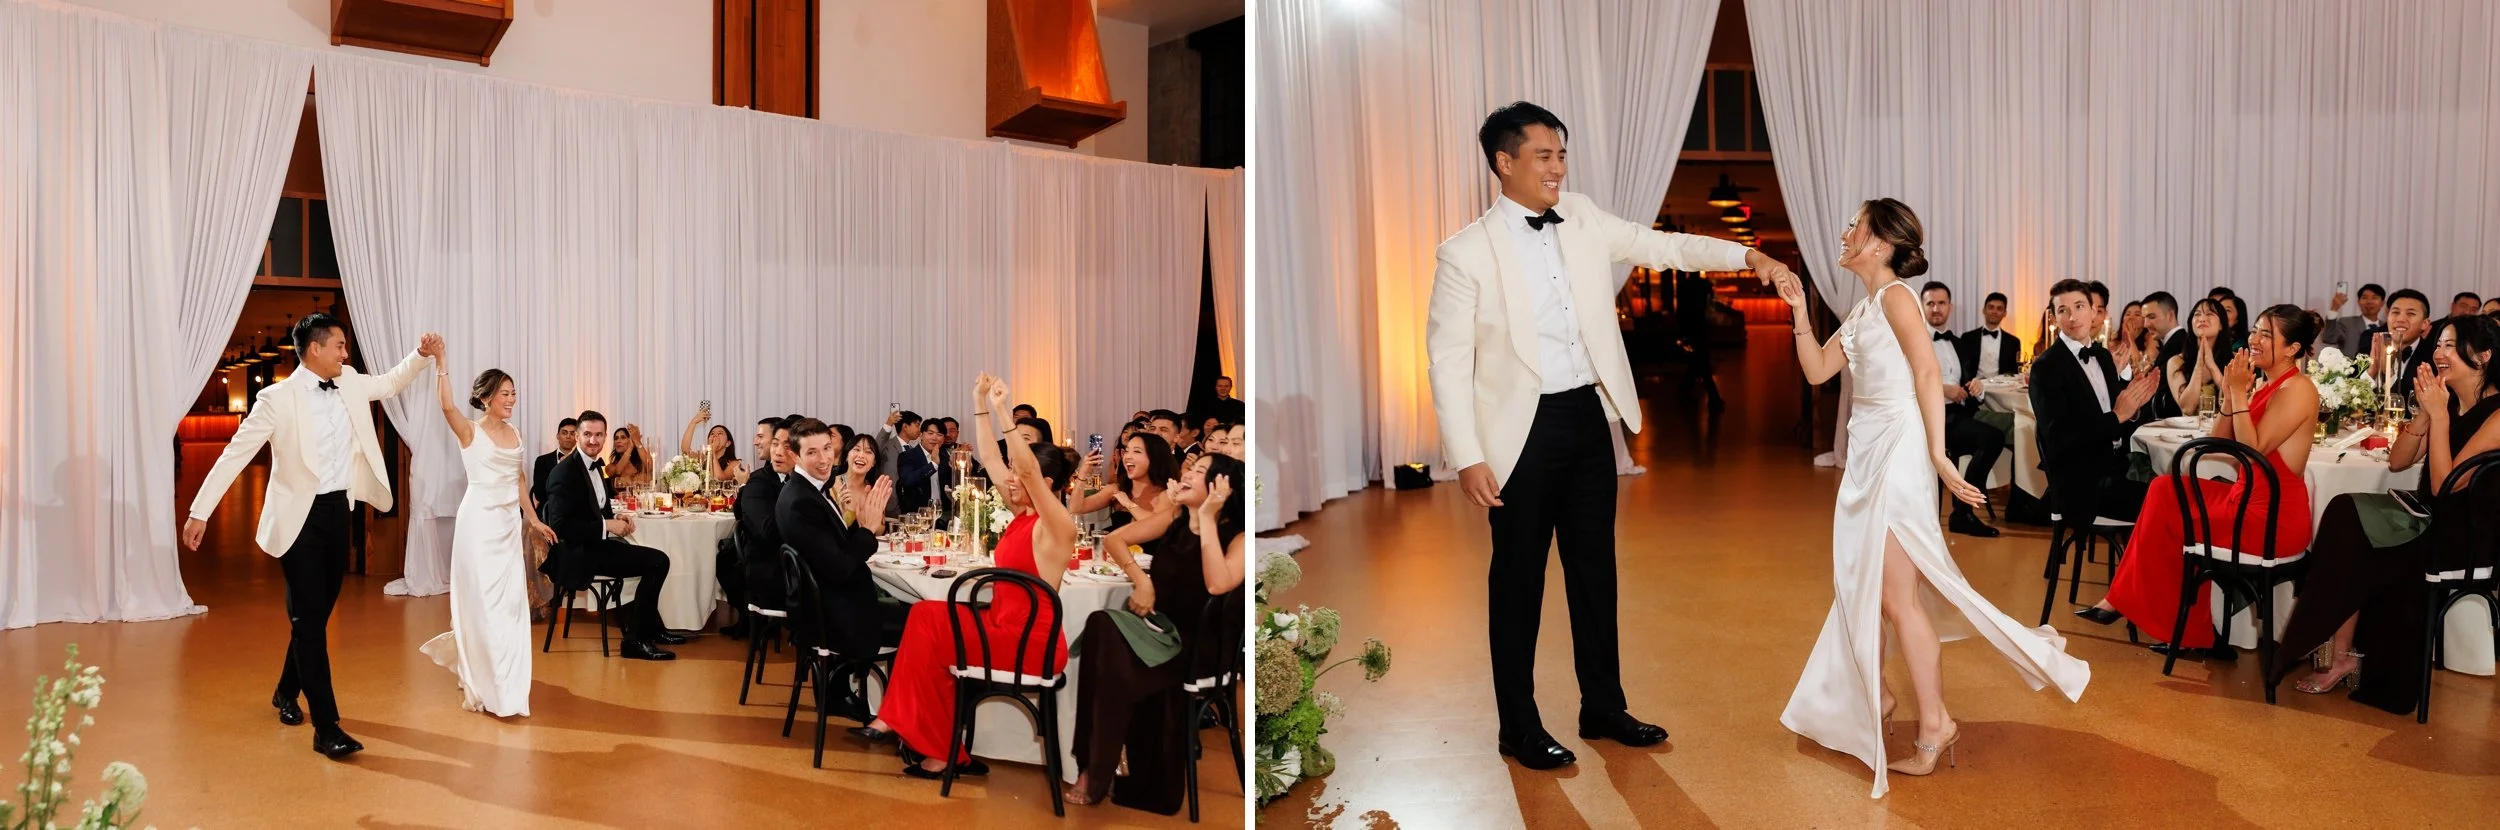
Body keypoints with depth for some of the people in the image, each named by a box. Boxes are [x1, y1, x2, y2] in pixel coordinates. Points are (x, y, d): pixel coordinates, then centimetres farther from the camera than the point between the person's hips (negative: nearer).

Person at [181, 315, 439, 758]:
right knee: (308, 617, -5)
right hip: (300, 515, -6)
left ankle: (287, 691, 39)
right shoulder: (277, 398, -12)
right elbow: (235, 453, -10)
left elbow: (392, 382, 22)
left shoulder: (350, 383, 5)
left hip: (339, 511, 6)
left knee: (319, 612, 16)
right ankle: (326, 726, -6)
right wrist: (200, 512, -11)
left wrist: (422, 353, 3)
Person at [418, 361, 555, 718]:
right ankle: (485, 687, 9)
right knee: (482, 602, 0)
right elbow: (447, 405, -27)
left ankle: (504, 683, 24)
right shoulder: (470, 431, -8)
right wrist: (441, 363, -35)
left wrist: (533, 519, 19)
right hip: (480, 521, -6)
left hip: (509, 522, 6)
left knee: (510, 602, 9)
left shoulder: (514, 433, 10)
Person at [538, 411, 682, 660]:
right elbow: (560, 525, -23)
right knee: (658, 561, -17)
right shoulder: (565, 473, -16)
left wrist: (617, 518, 1)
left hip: (596, 545, 9)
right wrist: (606, 526, -22)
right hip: (580, 553, -9)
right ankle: (635, 640, -9)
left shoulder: (597, 467, 12)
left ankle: (651, 630, 21)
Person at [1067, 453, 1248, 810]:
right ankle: (1093, 765, -24)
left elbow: (1217, 584, -26)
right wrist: (1142, 581, -6)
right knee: (1102, 627, -29)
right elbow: (1113, 540, 9)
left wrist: (1206, 519, -20)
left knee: (1112, 648, -30)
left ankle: (1097, 775, -15)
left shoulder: (1237, 538, -6)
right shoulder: (1174, 522, 9)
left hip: (1194, 647, -5)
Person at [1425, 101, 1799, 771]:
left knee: (1595, 567, 15)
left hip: (1589, 416, 5)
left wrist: (1746, 256, -4)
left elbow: (1661, 246, 10)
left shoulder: (1583, 219, 4)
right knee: (1518, 578, 5)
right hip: (1522, 429, -5)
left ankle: (1603, 708, 30)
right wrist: (1467, 458, -14)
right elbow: (1449, 359, -10)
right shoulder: (1467, 253, -11)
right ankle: (1519, 728, 20)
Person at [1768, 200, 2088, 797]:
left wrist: (1939, 456, -25)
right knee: (1858, 585, 16)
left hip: (1897, 450, -9)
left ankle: (1934, 725, 2)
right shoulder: (1863, 309, 15)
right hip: (1868, 454, 9)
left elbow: (1928, 374, -19)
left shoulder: (1895, 297, -10)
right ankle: (1872, 696, 31)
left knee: (1897, 597, -7)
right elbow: (1817, 370, 15)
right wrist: (1799, 310, 7)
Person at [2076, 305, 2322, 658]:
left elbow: (2253, 450, -23)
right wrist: (2229, 394, -4)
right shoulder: (2266, 386, 11)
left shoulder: (2297, 389, -17)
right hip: (2248, 499, 8)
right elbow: (2219, 444, 9)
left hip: (2272, 517, -8)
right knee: (2165, 489, 1)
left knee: (2166, 518, -2)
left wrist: (2239, 393, -20)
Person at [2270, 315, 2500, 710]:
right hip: (2433, 520, 7)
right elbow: (2398, 461, 6)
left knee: (2350, 521, -18)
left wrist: (2439, 415, -20)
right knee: (2348, 515, -17)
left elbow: (2444, 485, -21)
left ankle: (2344, 658, -5)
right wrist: (2426, 411, -7)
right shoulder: (2449, 401, 7)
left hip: (2468, 536, -7)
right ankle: (2345, 657, -14)